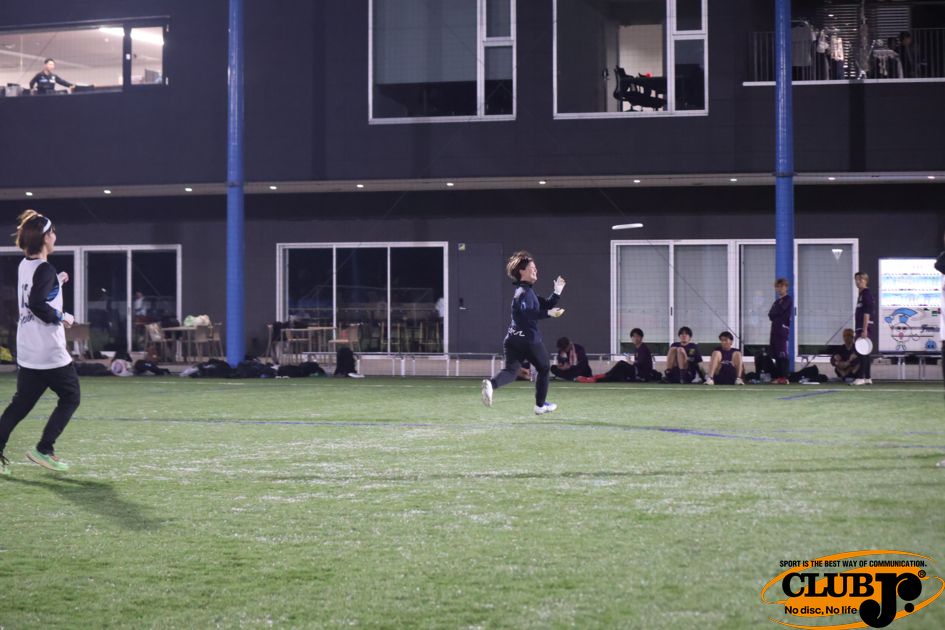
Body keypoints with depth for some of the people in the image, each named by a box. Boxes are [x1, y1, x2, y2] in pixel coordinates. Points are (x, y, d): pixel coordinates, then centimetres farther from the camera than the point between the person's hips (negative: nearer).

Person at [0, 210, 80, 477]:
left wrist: (56, 283, 22)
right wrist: (61, 318, -15)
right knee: (70, 397, 7)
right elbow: (37, 304, -28)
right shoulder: (45, 269, -17)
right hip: (50, 352, -8)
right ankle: (44, 450, 2)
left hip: (27, 352, 8)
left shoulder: (24, 266, 10)